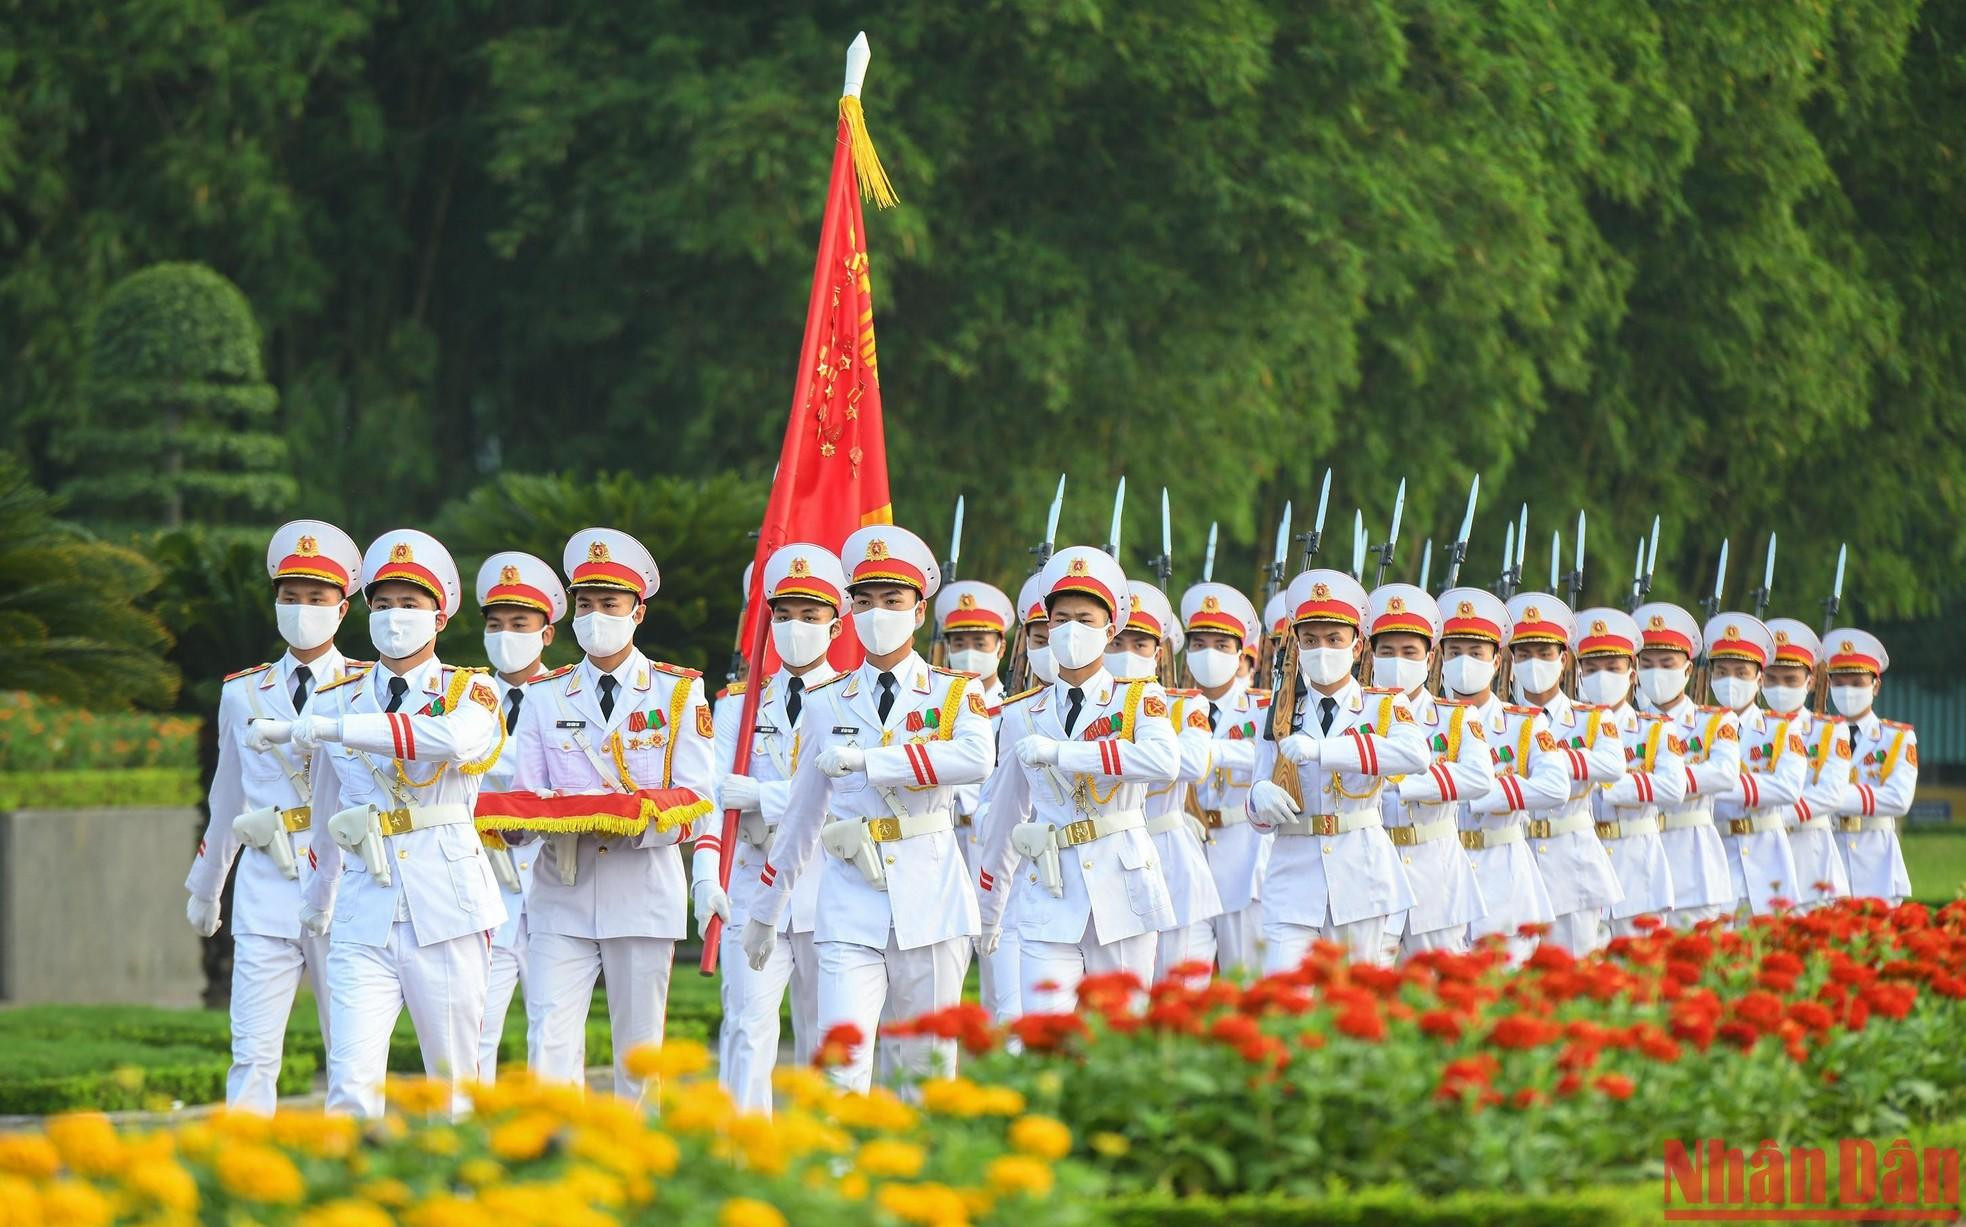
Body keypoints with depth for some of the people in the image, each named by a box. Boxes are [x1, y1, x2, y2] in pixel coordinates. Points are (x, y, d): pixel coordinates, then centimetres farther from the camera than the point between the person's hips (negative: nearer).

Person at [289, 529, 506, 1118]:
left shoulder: (469, 693, 3)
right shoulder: (337, 700, 12)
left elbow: (455, 738, -23)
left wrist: (332, 728, -28)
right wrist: (317, 900, 35)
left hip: (445, 909, -1)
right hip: (365, 916, 2)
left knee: (454, 1083, 4)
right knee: (351, 1085, -13)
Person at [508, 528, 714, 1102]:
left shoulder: (679, 693, 7)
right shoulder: (544, 697, 12)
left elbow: (697, 796, -1)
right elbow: (525, 794, 8)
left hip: (644, 890, -1)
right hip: (561, 896, 1)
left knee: (639, 1049, 2)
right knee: (549, 1041, -12)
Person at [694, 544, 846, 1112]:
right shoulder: (740, 703, 12)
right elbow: (715, 792, 1)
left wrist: (762, 796, -15)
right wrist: (706, 872, -14)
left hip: (830, 887, -1)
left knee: (824, 1034, 6)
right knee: (748, 1024, -11)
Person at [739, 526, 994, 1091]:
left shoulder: (954, 694, 4)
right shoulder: (826, 704, 11)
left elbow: (977, 758, -19)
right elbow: (800, 816, 18)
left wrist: (865, 759, -19)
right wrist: (763, 911, 21)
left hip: (930, 901, -1)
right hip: (850, 908, 1)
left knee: (930, 1066, 3)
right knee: (841, 1064, -14)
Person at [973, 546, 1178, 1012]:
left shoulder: (1139, 698, 1)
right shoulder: (1022, 716, 10)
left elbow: (1164, 761, -21)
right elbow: (1004, 817, 19)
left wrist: (1060, 751, -22)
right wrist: (988, 907, 24)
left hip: (1122, 889, -1)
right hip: (1048, 903, 1)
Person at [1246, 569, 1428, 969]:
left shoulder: (1384, 707, 4)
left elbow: (1417, 755, -21)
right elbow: (1260, 819, 7)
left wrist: (1322, 750, -27)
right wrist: (1261, 798, -19)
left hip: (1360, 873, -1)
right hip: (1294, 874, 1)